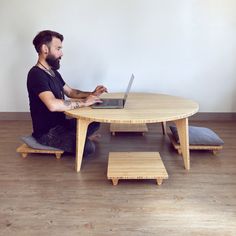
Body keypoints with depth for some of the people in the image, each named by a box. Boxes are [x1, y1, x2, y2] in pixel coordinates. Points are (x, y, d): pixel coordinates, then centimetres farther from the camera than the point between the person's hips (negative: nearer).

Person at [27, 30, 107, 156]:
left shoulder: (53, 72, 9)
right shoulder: (36, 74, -23)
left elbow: (70, 92, 17)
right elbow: (53, 105, -38)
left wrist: (92, 94, -1)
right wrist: (83, 102, -26)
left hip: (60, 123, 9)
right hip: (47, 132, -9)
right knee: (88, 147, -23)